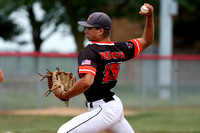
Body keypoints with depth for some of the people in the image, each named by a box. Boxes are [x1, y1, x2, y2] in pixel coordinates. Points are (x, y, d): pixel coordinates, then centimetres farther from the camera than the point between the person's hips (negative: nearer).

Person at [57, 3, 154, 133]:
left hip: (104, 110, -9)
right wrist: (150, 17, 8)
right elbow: (147, 41, 16)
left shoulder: (89, 52, -17)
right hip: (117, 106, 9)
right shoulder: (118, 49, 5)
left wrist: (65, 95, -20)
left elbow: (87, 82, -32)